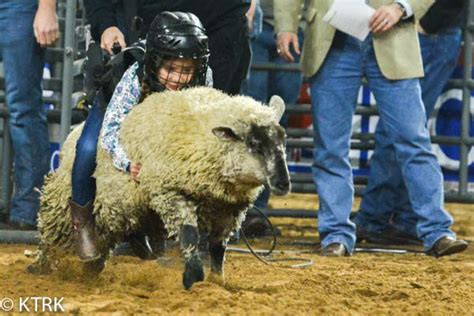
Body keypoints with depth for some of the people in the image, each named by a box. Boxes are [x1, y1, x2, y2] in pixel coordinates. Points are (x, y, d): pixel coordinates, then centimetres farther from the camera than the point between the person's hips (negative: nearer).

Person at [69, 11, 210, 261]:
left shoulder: (202, 81, -35)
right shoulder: (135, 78, -44)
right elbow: (110, 131, -45)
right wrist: (129, 163, -64)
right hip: (116, 108, -3)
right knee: (88, 149, -32)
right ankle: (82, 218, -4)